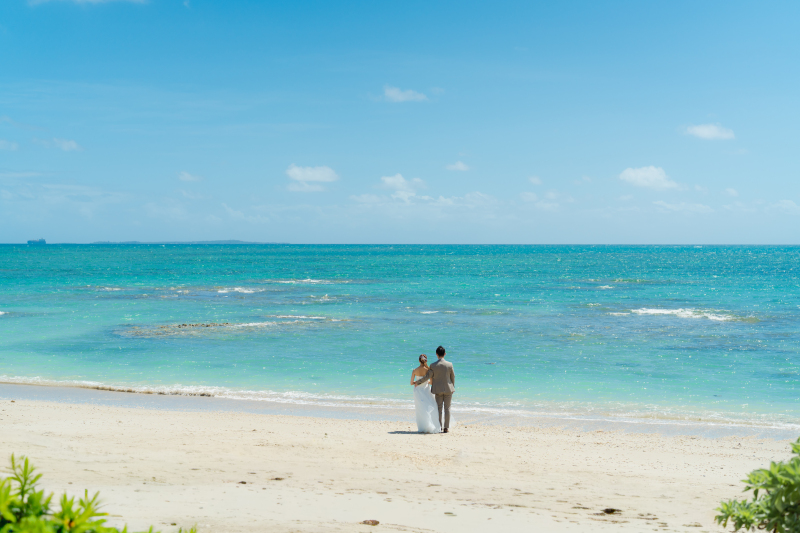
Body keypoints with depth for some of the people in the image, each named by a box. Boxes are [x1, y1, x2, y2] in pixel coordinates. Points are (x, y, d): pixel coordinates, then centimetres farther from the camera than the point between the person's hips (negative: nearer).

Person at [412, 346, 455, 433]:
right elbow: (453, 377, 2)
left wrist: (417, 382, 6)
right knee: (447, 408, 5)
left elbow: (427, 377, -7)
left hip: (438, 390, 0)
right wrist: (452, 387, 16)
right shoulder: (449, 364, -7)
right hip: (448, 389, 0)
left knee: (439, 408, 9)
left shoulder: (433, 366, -9)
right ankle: (446, 427, 4)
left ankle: (439, 427, 10)